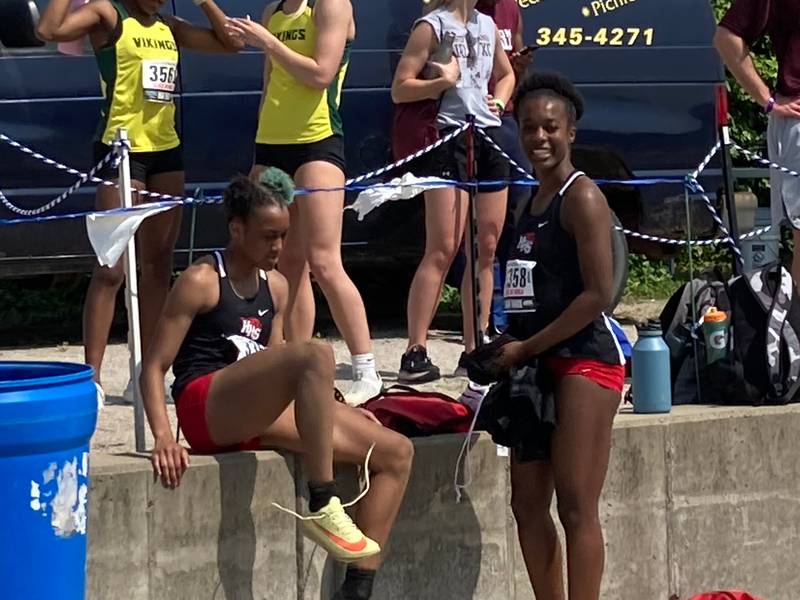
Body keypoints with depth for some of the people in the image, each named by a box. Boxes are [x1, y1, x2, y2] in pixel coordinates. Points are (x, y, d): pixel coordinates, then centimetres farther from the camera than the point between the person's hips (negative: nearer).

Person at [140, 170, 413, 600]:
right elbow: (154, 366, -6)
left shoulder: (276, 287, 20)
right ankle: (321, 508, -34)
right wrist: (162, 437, -21)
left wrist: (339, 411, 13)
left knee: (396, 452, -3)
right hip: (207, 407, -8)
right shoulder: (201, 282, -3)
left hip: (258, 417, 8)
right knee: (316, 355, -34)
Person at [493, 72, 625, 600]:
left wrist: (526, 348, -13)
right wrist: (507, 350, 5)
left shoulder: (582, 197, -9)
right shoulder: (530, 204, 16)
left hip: (583, 359, -9)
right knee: (528, 504, 8)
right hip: (538, 366, 9)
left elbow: (598, 293, -17)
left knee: (576, 506, -9)